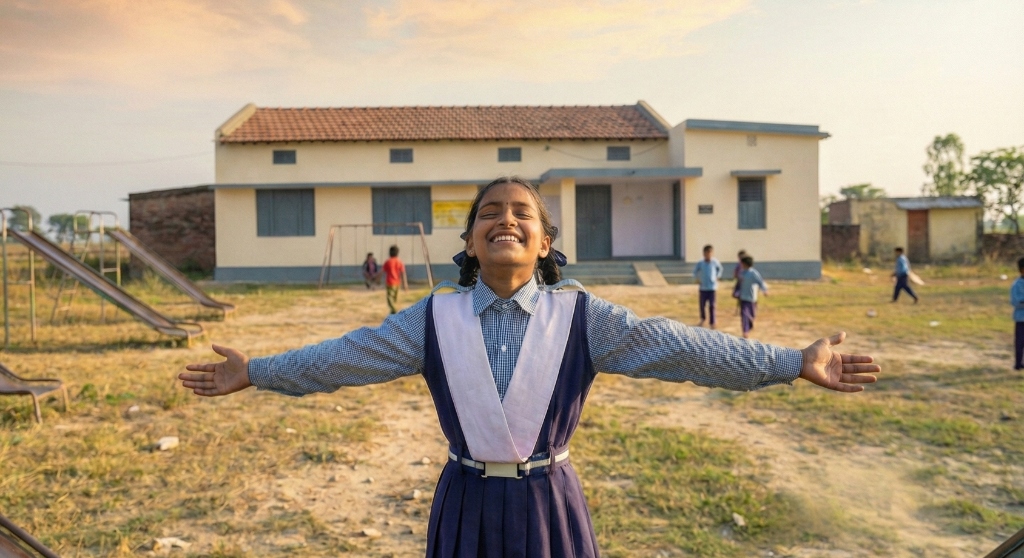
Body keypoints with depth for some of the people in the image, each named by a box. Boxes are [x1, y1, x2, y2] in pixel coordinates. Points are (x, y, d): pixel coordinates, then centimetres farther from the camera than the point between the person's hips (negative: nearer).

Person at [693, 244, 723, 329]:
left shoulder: (715, 262, -5)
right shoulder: (700, 263, -7)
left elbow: (720, 269, 15)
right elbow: (695, 271, 10)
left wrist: (717, 277, 8)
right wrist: (697, 278, 0)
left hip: (712, 287, 0)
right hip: (703, 288, 1)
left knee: (712, 306, -1)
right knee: (702, 305, 8)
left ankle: (712, 323, 6)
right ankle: (702, 319, 34)